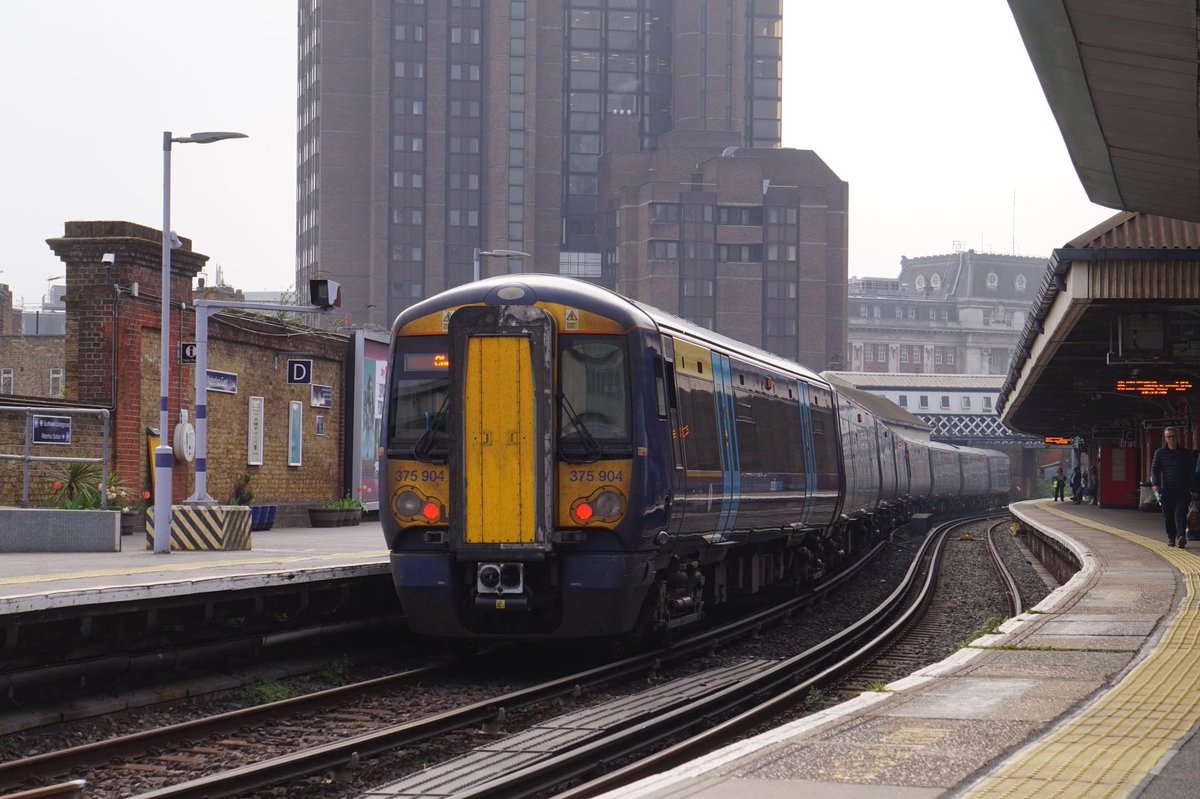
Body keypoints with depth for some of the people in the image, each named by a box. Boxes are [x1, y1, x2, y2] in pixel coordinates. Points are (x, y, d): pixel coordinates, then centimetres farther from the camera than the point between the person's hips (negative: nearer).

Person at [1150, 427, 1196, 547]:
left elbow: (1191, 472, 13)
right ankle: (1171, 537, 15)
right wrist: (1155, 484, -16)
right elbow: (1154, 469, 1)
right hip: (1166, 490, 1)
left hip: (1182, 490, -1)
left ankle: (1181, 536, -24)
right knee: (1168, 516, 3)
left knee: (1180, 513, -14)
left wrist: (1191, 488, 6)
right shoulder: (1160, 453, 7)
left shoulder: (1185, 454, 9)